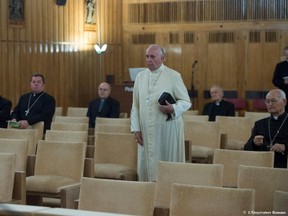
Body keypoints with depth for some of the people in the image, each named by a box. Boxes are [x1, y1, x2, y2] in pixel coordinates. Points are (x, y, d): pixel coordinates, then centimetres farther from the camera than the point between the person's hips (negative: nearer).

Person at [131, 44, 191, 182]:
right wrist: (136, 129, 4)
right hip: (146, 130, 4)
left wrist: (173, 109, -21)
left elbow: (186, 101, -2)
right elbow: (135, 105, 11)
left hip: (167, 130, -4)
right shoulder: (140, 77, 10)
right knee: (146, 165, 6)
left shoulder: (173, 76, -3)